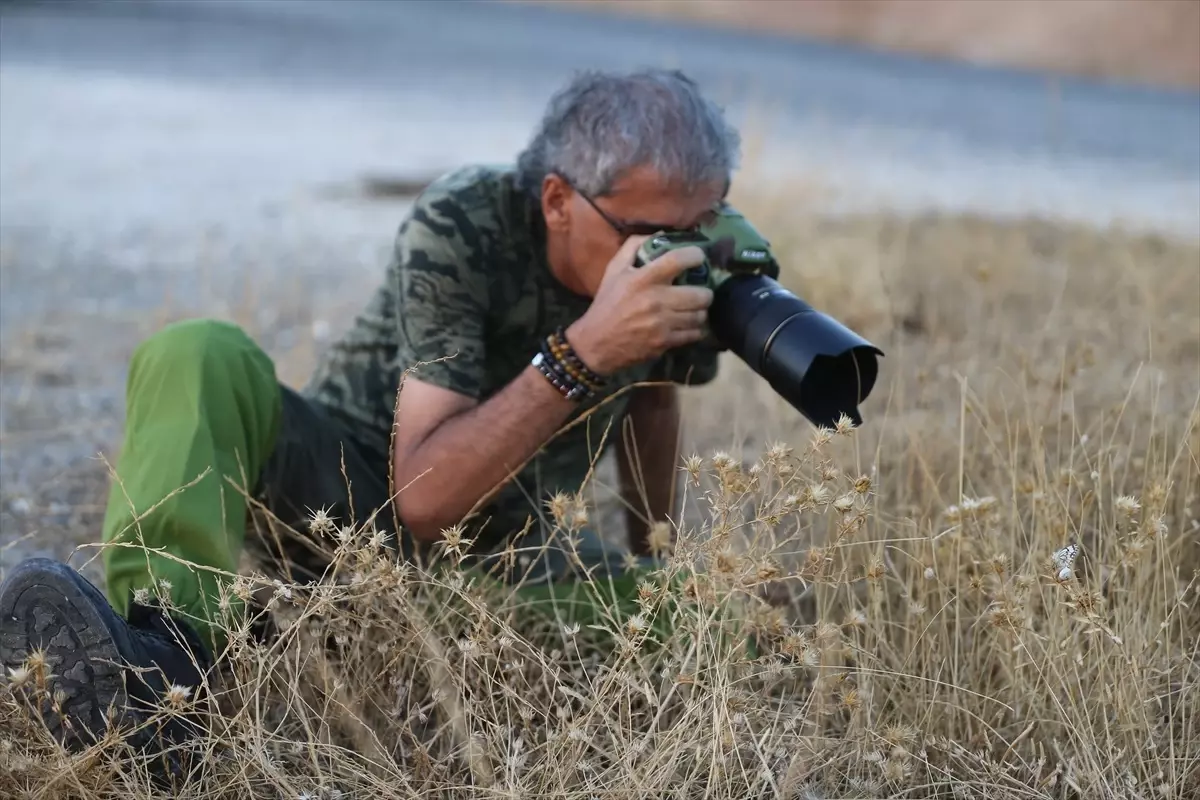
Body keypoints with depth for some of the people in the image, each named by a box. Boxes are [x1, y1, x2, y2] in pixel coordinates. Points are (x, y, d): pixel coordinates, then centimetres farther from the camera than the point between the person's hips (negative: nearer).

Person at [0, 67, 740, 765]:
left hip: (502, 551, 4)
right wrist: (583, 352, -40)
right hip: (345, 492, -3)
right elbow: (421, 500, -31)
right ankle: (161, 654, -50)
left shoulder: (695, 256, -12)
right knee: (201, 356, -30)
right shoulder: (461, 224, -24)